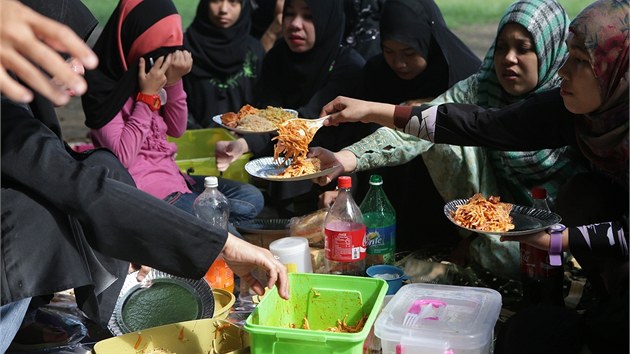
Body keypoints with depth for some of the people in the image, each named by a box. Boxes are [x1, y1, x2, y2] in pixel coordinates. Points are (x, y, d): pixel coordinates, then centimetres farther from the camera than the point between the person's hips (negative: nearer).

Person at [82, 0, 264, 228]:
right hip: (144, 190, -8)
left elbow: (176, 130, 10)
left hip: (170, 175, 8)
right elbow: (123, 158, -23)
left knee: (252, 200, 0)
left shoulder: (148, 77, 4)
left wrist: (174, 82, -6)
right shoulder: (101, 86, -17)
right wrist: (148, 96, -21)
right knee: (223, 236, -18)